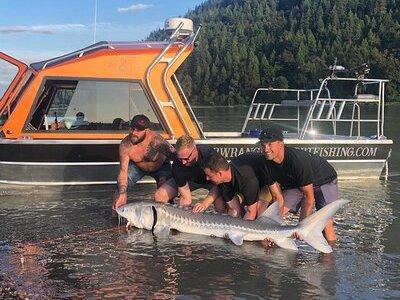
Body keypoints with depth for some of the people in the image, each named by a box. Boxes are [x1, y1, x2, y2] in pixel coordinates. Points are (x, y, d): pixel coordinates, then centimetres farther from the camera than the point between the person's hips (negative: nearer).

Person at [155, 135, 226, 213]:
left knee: (221, 205, -32)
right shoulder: (177, 165, -30)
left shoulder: (209, 154, -38)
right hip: (190, 179, 2)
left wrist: (205, 203, -47)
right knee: (159, 196, -15)